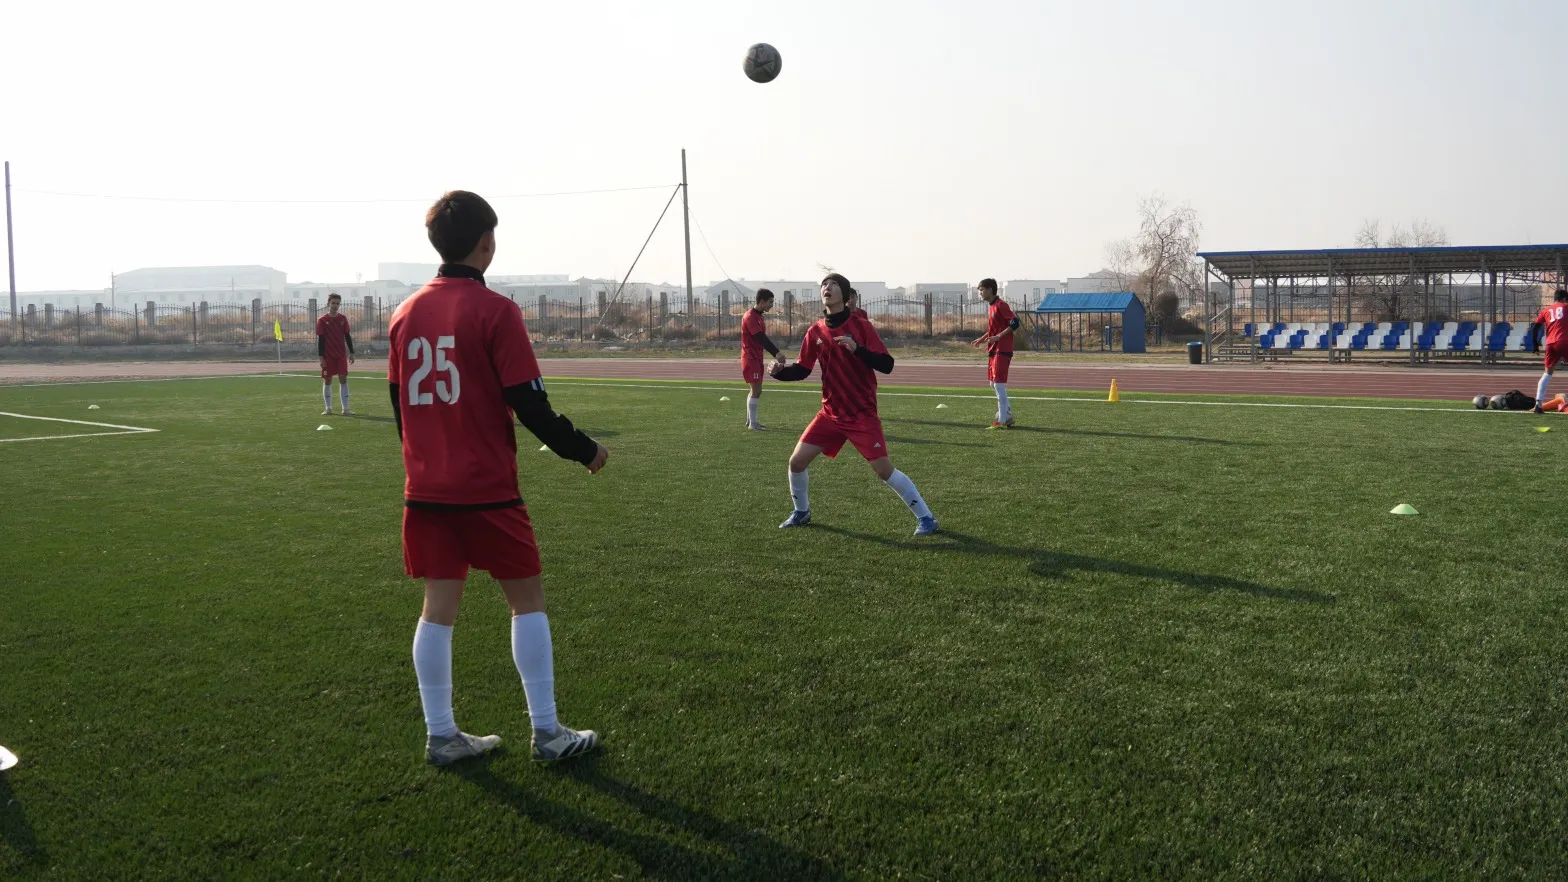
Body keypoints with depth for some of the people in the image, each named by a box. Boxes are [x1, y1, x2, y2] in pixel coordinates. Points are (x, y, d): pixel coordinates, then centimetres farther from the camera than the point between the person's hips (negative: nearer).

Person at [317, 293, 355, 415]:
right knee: (327, 381, 3)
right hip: (328, 356, -2)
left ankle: (345, 408, -1)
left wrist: (351, 353, 4)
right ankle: (328, 408, 11)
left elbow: (347, 336, 9)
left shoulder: (343, 319, 5)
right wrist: (321, 357, -9)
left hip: (341, 355, 2)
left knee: (343, 379, -3)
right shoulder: (322, 320, -3)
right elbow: (320, 340, -4)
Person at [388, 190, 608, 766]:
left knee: (439, 605, 10)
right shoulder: (494, 311, -12)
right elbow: (529, 404, -14)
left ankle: (441, 736, 16)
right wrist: (583, 450, -1)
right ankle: (546, 733, 11)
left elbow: (400, 401, 13)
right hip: (486, 489, -6)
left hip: (426, 489, 6)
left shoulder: (406, 313, 7)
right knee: (526, 598, 6)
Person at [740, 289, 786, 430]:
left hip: (757, 357, 10)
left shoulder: (759, 316, 14)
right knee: (756, 390, -11)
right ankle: (752, 423, -8)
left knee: (756, 390, 13)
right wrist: (776, 353, -31)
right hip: (750, 358, -10)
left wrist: (776, 354, 9)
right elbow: (761, 338, -25)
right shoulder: (750, 316, -17)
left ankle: (750, 420, 21)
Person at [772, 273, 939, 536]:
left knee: (883, 468, -11)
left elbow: (886, 365, -16)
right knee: (797, 460, 0)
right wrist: (781, 371, -12)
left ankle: (925, 517, 4)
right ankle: (801, 512, 25)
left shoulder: (861, 326, -10)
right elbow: (802, 370, 8)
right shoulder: (815, 331, 2)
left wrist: (857, 349, -30)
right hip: (831, 413, 5)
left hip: (862, 413, -4)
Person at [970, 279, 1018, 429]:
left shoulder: (1000, 305, -13)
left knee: (998, 384, -9)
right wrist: (982, 339, 15)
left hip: (1002, 351, -10)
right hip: (994, 350, 10)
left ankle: (1002, 421, -6)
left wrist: (998, 337, -24)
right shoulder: (993, 306, 16)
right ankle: (1007, 415, 20)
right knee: (994, 383, 13)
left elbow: (1014, 322, -20)